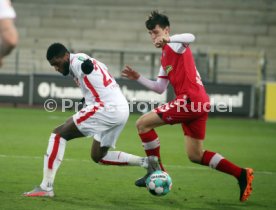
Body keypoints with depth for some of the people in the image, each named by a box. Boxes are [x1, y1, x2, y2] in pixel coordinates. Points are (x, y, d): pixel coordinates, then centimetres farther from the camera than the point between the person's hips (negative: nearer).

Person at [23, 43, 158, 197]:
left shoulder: (77, 60, -5)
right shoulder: (83, 61, 24)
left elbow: (87, 65, -25)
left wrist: (86, 65, -43)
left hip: (108, 108, -10)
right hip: (122, 110, 10)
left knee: (58, 134, -6)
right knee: (98, 156, 23)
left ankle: (45, 188, -11)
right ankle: (146, 162, 14)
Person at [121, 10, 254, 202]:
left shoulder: (175, 46, -2)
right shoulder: (165, 57, 26)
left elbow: (190, 37, -28)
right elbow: (160, 88, 28)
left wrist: (168, 39, -45)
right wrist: (138, 78, 20)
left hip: (189, 99, -10)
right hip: (199, 103, 10)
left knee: (143, 123, -7)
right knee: (195, 156, 12)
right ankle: (242, 175, 11)